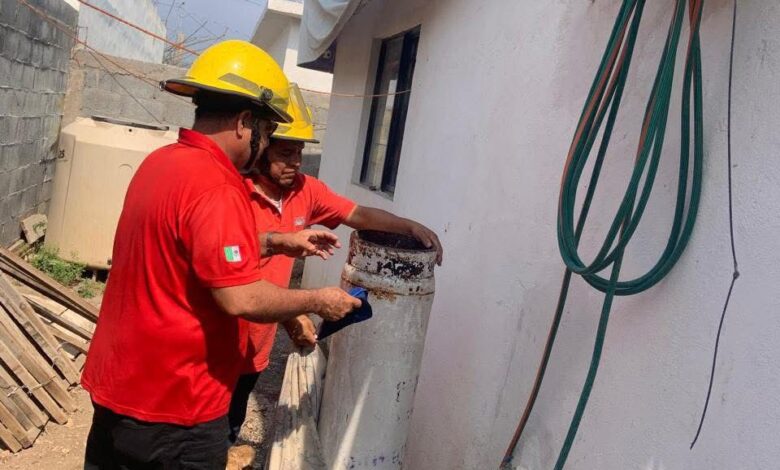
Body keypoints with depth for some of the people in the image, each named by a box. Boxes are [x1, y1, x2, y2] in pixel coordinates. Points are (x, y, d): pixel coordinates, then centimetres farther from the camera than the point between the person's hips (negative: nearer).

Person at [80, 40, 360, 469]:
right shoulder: (215, 186, -25)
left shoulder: (161, 161, 5)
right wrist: (317, 301, -13)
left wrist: (280, 243, 14)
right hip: (174, 404, -9)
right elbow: (240, 298, -28)